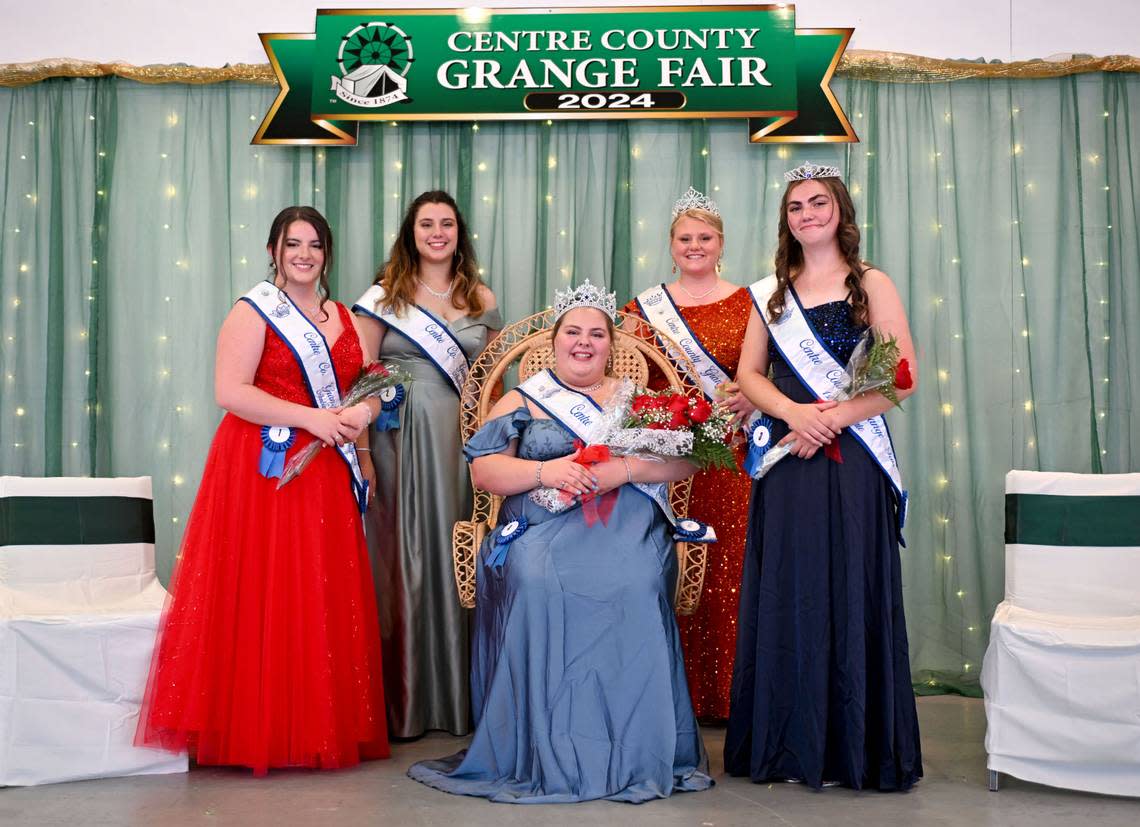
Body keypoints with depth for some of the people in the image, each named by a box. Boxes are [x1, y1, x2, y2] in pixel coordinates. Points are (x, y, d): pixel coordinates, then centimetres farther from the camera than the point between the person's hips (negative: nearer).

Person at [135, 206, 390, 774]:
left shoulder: (341, 318, 17)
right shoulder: (254, 313, -2)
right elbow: (229, 391, -13)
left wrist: (363, 411, -4)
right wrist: (311, 418, -18)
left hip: (326, 475, 6)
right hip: (264, 471, -6)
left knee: (325, 603, 4)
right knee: (265, 596, -7)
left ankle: (322, 726, 13)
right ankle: (259, 730, 3)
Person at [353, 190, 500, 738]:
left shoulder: (481, 299, 13)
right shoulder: (385, 295, 5)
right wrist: (361, 449, -9)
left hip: (463, 441, 2)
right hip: (401, 440, -2)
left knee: (459, 557, 3)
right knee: (403, 558, -1)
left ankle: (460, 694, 14)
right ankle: (404, 699, 10)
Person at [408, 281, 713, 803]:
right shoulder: (521, 401, 16)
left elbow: (684, 459, 5)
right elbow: (484, 470, 5)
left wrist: (621, 469, -12)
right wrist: (544, 471, -13)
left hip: (629, 530, 1)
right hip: (542, 531, 0)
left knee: (635, 585, -31)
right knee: (539, 583, -33)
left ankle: (633, 754, -17)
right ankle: (545, 754, -19)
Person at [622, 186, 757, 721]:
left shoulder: (746, 303, 9)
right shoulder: (645, 306, 12)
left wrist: (752, 399, -11)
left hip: (729, 458, -1)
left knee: (728, 570, -2)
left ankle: (726, 695, 9)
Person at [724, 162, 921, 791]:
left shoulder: (871, 285, 3)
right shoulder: (771, 293, 14)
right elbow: (748, 374, 8)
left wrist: (831, 419, -15)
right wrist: (794, 411, -11)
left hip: (851, 461, -3)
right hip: (785, 462, 3)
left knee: (852, 594, -2)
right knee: (786, 594, 3)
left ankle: (857, 747, 9)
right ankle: (788, 745, 13)